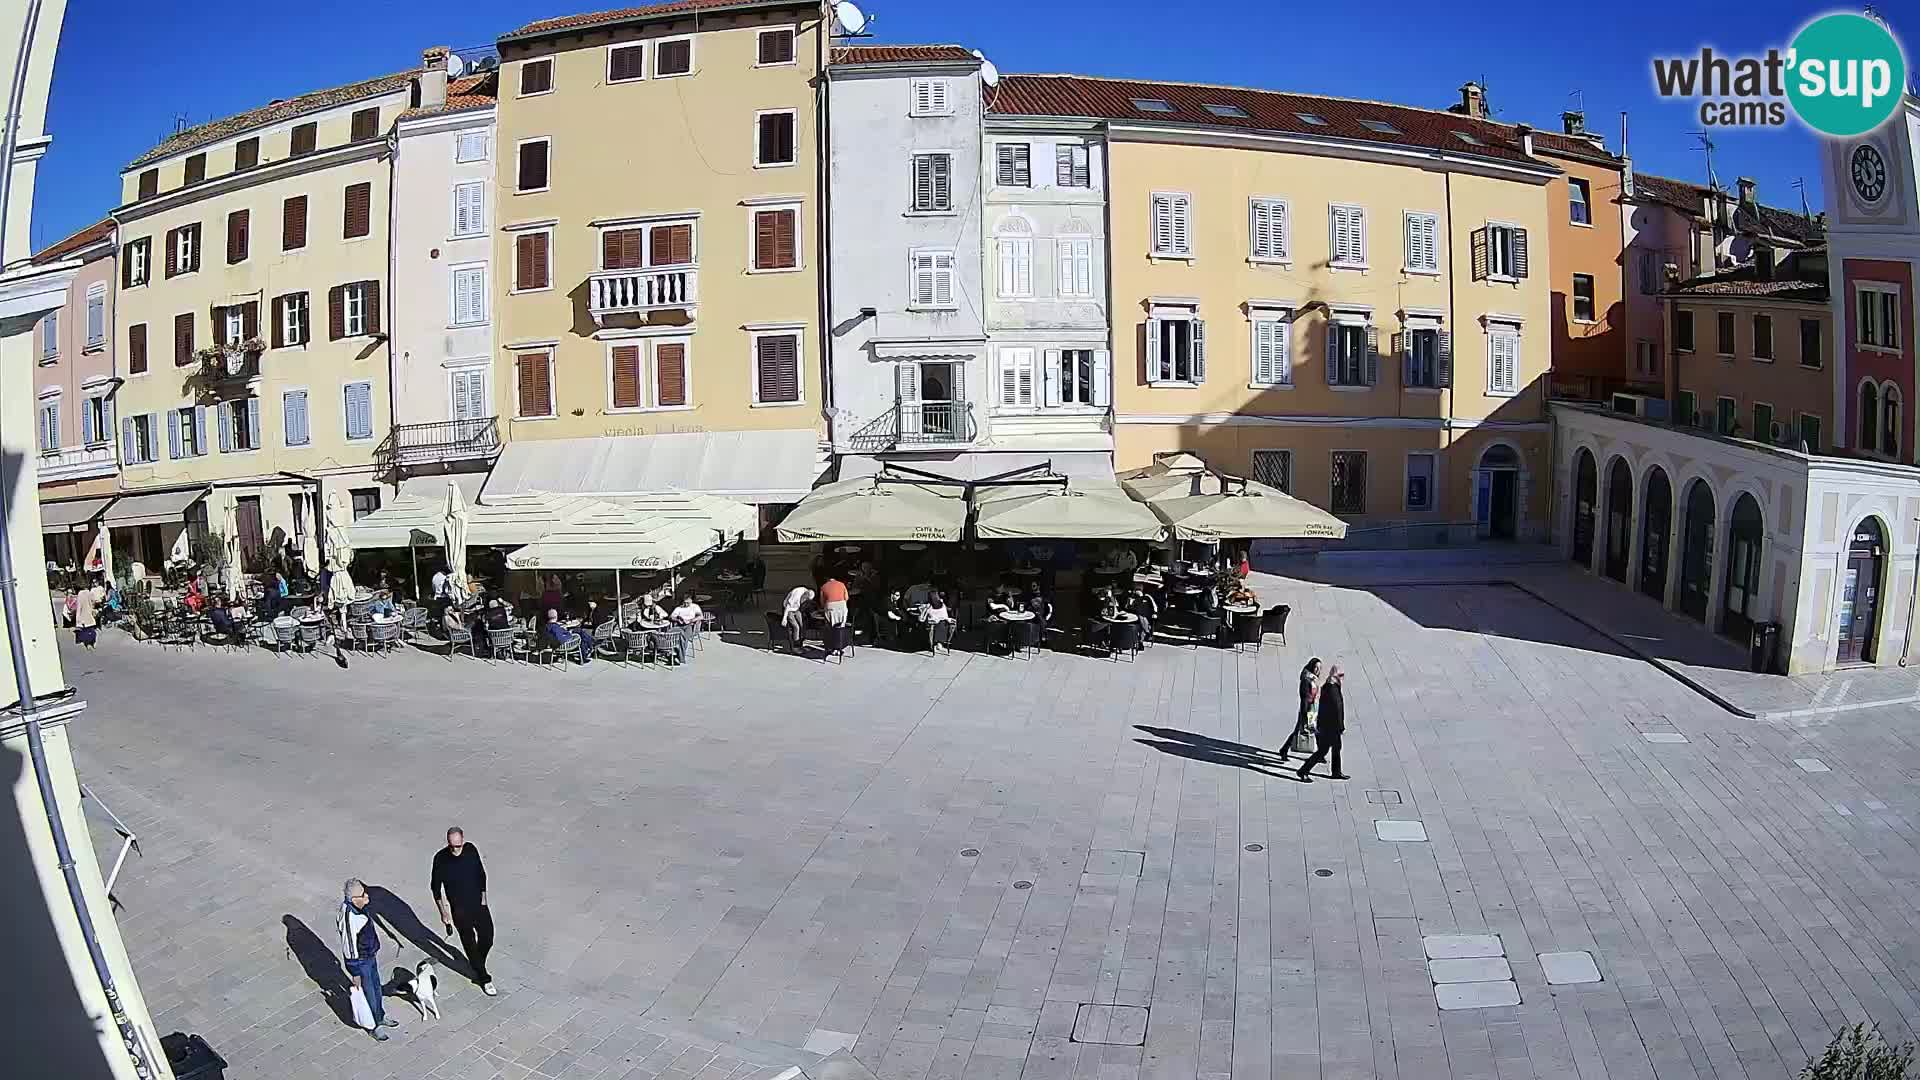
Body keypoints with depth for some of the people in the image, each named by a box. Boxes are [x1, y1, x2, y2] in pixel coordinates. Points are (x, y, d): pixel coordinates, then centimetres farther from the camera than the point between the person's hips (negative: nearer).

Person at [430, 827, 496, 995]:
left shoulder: (471, 850, -12)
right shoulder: (440, 858, -20)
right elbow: (436, 887, -8)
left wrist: (483, 898, 7)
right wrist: (443, 912, -7)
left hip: (478, 904, 3)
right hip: (459, 910, -3)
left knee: (487, 938, 12)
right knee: (470, 944, 8)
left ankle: (477, 965, 40)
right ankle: (484, 979, 23)